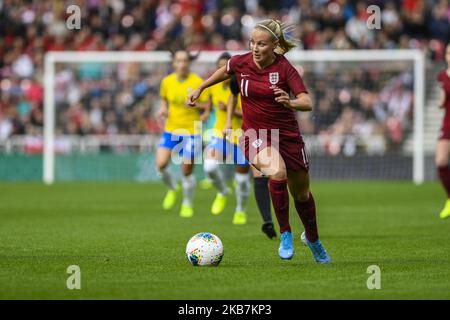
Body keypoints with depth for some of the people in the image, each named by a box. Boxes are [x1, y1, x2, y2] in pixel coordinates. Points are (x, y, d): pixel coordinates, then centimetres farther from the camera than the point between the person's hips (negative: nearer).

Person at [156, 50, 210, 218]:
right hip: (170, 130, 3)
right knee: (161, 164, -15)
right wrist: (163, 110, -2)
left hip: (191, 131, -3)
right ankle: (172, 188, 15)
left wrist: (195, 105, -24)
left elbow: (207, 106, -4)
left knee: (187, 171, 0)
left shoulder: (197, 82, -9)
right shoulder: (167, 81, 2)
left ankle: (188, 204, 22)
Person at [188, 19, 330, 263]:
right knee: (277, 172, -33)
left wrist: (291, 102, -45)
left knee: (301, 193, 14)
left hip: (287, 135, 0)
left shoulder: (285, 69, -16)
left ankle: (312, 239, 44)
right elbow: (225, 71, 17)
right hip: (255, 135, 0)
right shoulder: (240, 63, -8)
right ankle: (285, 234, -17)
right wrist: (200, 89, 24)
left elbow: (308, 102, -24)